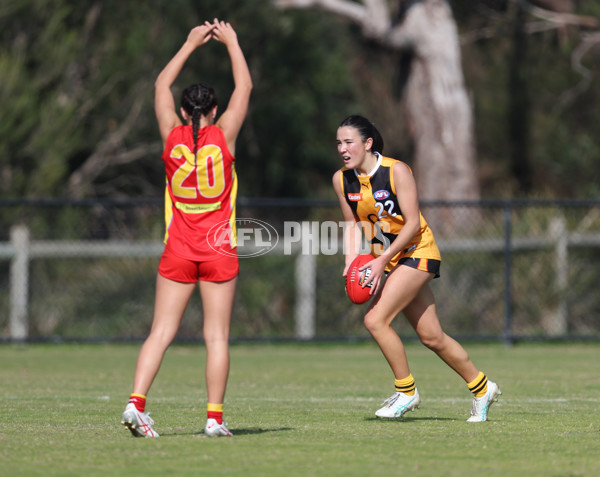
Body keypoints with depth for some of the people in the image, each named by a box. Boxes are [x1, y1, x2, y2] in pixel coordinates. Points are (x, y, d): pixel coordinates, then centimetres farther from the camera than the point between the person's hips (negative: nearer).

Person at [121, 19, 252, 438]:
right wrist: (231, 43, 18)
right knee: (217, 336, 1)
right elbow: (245, 87, 8)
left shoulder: (172, 136, 0)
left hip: (178, 252, 2)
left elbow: (162, 85, 16)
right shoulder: (223, 136, -5)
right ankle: (215, 417, -1)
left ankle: (137, 402, -14)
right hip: (219, 251, -2)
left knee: (161, 332, 1)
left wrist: (190, 45, 24)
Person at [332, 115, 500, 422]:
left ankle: (406, 391, -2)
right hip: (387, 257, 6)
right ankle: (482, 388, 25)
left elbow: (412, 223, -20)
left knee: (375, 319, -19)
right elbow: (352, 223, 8)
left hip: (417, 252, -6)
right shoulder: (341, 180, -3)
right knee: (430, 336, 8)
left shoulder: (396, 171, -20)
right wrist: (351, 263, -7)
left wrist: (382, 261, -26)